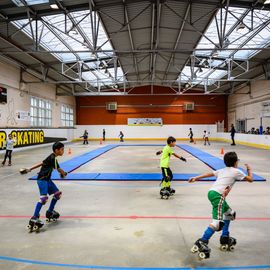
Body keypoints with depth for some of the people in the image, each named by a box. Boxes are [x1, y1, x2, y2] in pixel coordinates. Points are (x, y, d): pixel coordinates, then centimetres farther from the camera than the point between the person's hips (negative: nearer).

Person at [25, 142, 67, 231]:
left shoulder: (52, 157, 11)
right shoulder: (52, 158, -18)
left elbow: (41, 163, 13)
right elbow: (59, 170, -12)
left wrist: (30, 169, 15)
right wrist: (64, 173, 10)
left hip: (47, 179, 10)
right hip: (42, 180, -10)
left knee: (58, 193, 12)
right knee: (44, 198, -22)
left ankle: (50, 212, 25)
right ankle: (34, 218, -23)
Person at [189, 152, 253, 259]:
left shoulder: (222, 170, 23)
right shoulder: (237, 171, 6)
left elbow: (209, 174, 20)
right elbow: (250, 179, 16)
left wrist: (195, 178, 22)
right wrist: (249, 169, 33)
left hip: (212, 192, 9)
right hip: (217, 195, -9)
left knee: (229, 213, 27)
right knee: (218, 222, -18)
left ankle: (225, 238, 32)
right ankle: (201, 243, -27)